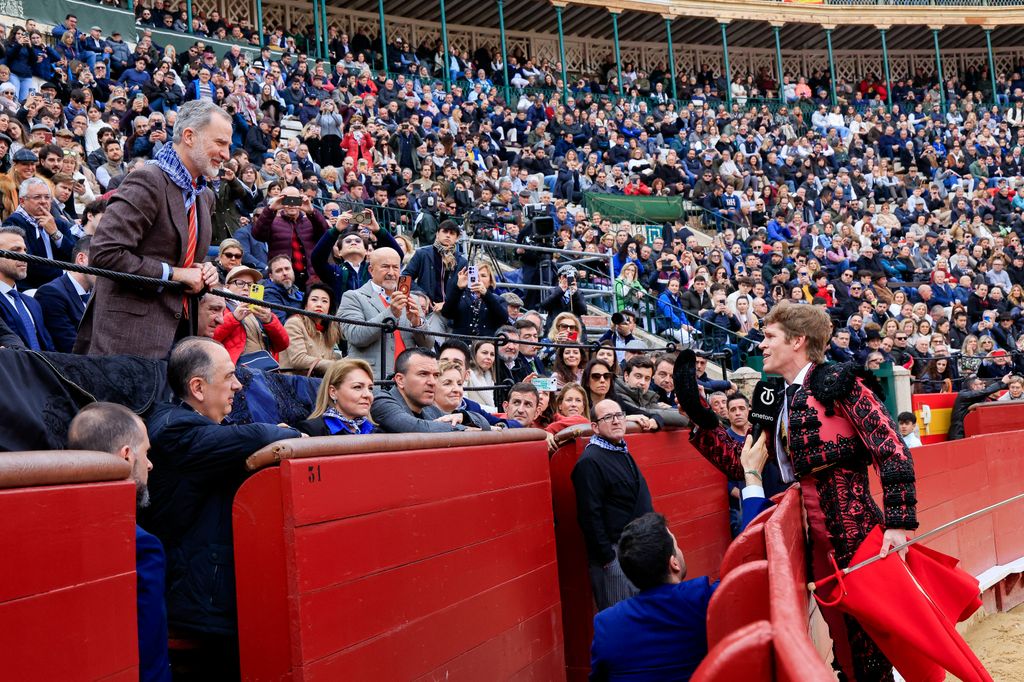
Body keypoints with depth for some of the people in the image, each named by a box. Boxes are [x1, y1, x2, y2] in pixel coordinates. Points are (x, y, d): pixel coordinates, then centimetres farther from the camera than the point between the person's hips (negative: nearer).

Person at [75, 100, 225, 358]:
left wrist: (204, 271, 5)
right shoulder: (148, 180, -12)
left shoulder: (204, 196, 17)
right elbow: (104, 253, -20)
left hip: (178, 331, 8)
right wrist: (173, 274, -16)